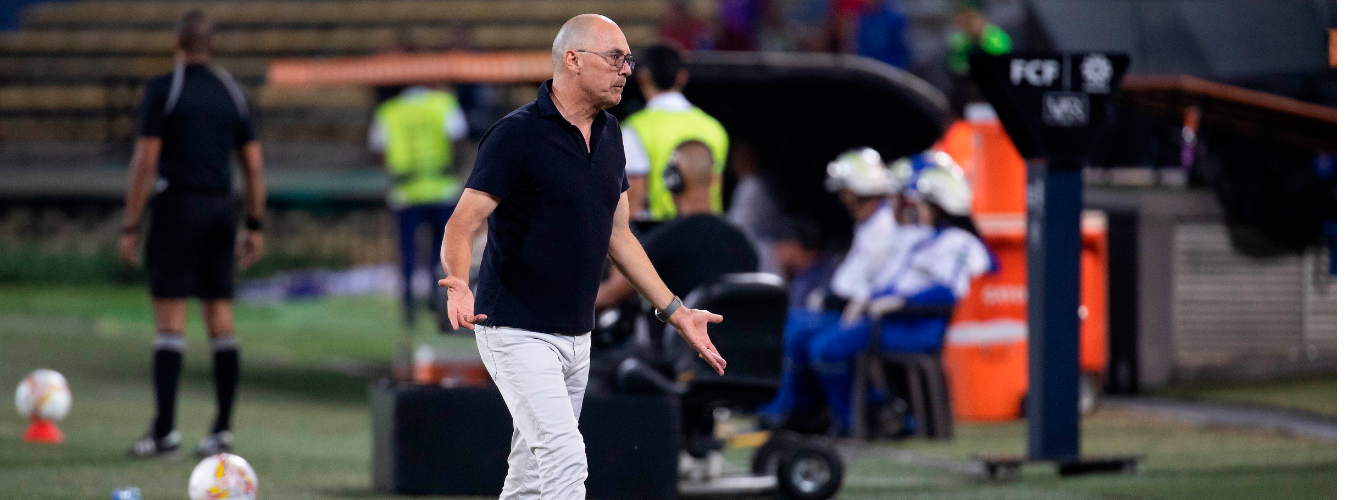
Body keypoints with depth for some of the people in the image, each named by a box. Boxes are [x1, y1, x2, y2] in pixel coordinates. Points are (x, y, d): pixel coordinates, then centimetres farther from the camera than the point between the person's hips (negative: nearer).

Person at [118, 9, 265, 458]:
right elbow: (254, 166, 9)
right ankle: (223, 429, 5)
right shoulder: (232, 93, 9)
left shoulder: (162, 90, -6)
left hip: (178, 206, -5)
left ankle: (165, 429, -10)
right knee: (221, 321, 6)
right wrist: (254, 226, 15)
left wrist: (130, 226, -7)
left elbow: (145, 162, -10)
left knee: (169, 320, -5)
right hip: (222, 208, 5)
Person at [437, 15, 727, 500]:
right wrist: (458, 286, -39)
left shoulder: (608, 134, 11)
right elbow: (462, 224, -18)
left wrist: (676, 312, 16)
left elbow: (618, 236, 19)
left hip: (576, 337, 8)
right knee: (565, 459, -20)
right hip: (518, 333, -8)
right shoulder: (517, 133, -14)